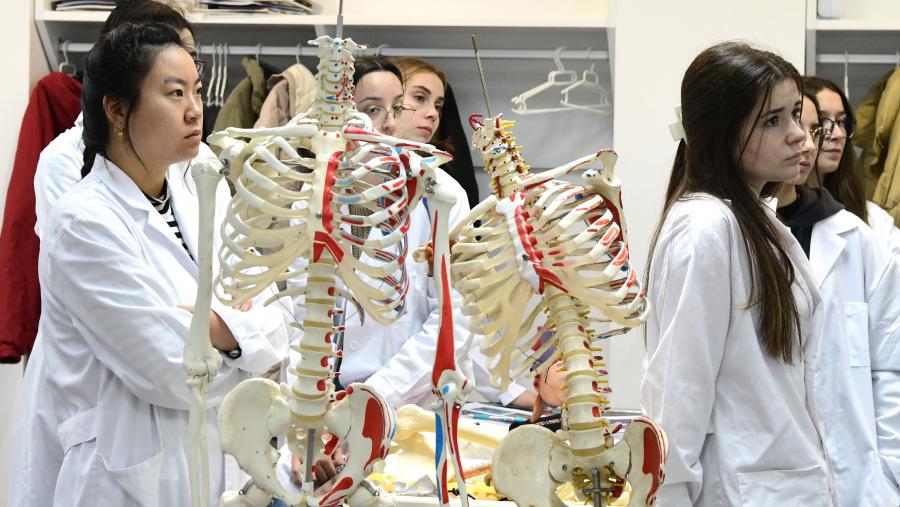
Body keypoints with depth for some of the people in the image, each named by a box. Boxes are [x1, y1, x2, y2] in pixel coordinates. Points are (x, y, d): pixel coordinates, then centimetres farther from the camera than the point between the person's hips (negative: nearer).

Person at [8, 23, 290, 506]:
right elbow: (178, 374, -20)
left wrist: (225, 328, -18)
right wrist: (250, 329, -6)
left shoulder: (201, 197, 4)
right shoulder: (83, 223, -17)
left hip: (205, 465, 7)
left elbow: (279, 319, 0)